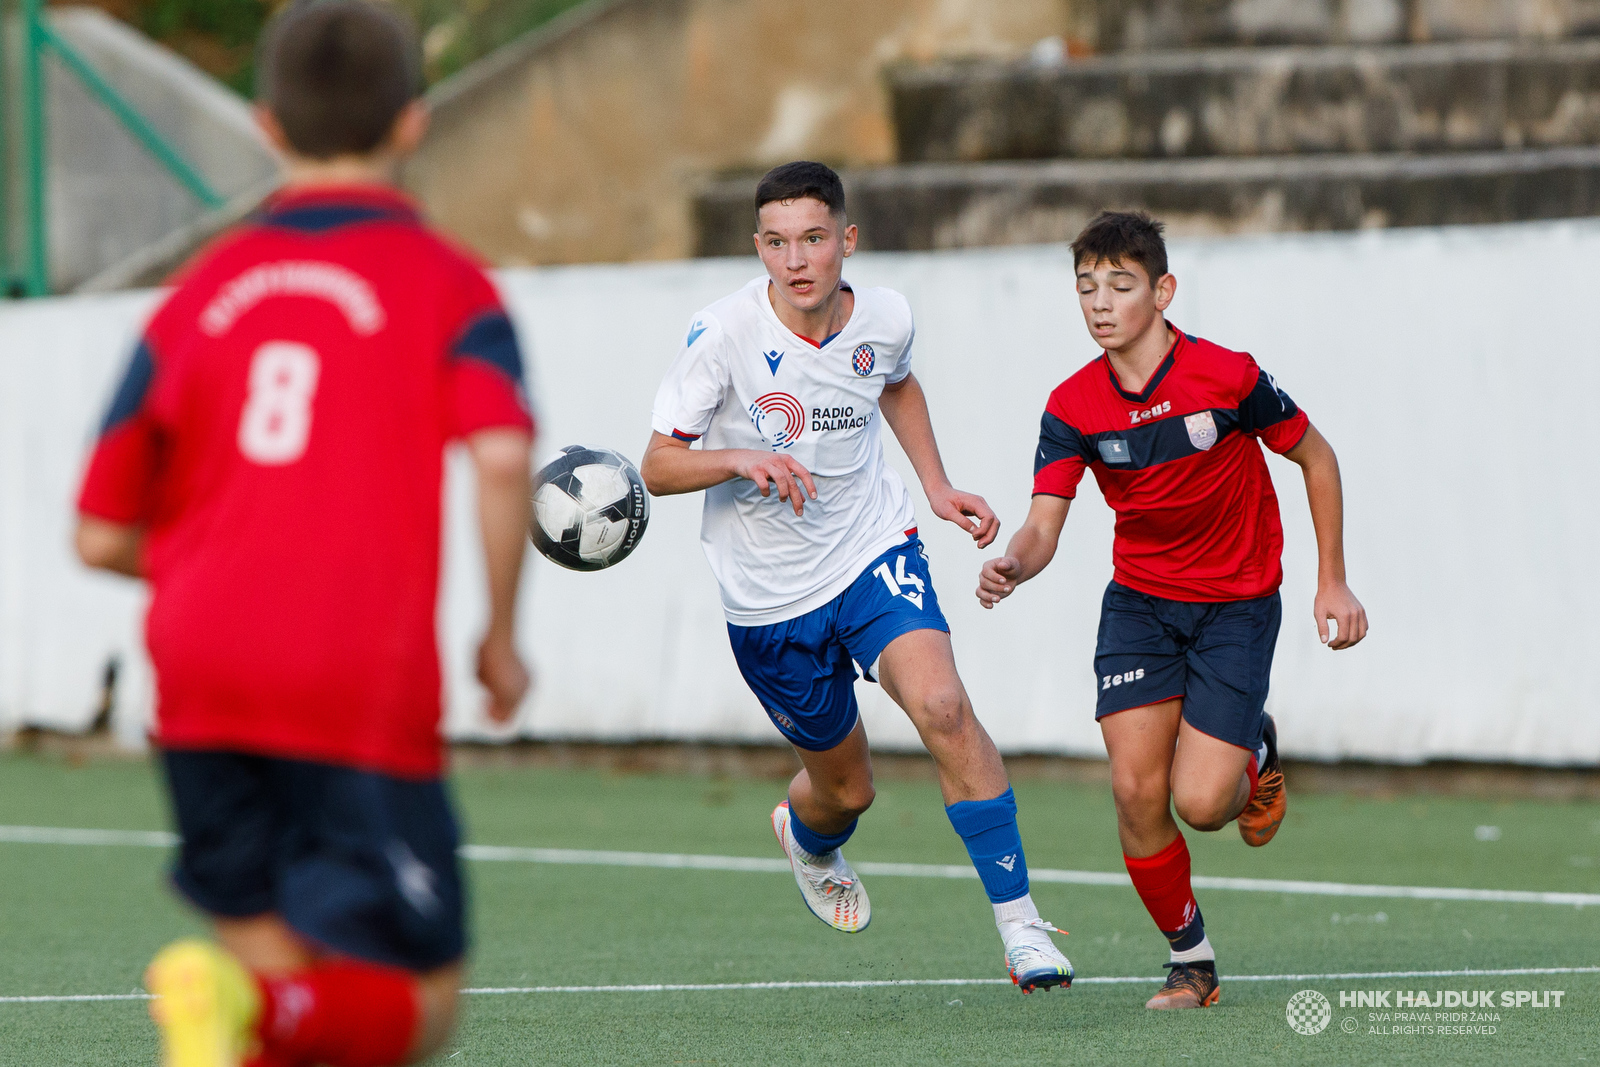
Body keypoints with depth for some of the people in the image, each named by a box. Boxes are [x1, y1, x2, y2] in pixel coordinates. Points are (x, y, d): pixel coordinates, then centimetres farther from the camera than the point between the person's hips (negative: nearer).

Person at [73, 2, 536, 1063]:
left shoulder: (201, 292, 15)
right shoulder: (447, 285, 5)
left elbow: (102, 537, 14)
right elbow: (502, 458, -14)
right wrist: (503, 638, -2)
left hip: (201, 674, 4)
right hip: (362, 690, -4)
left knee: (278, 963, 14)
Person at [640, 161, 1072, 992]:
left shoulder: (884, 319, -7)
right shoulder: (722, 335, -18)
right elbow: (657, 468, -14)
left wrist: (937, 486, 11)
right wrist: (742, 460, -32)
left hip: (874, 551, 1)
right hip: (768, 594, -1)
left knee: (941, 707, -25)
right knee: (844, 787, 10)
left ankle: (1019, 921, -19)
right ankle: (806, 840, 51)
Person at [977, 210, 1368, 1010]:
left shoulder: (1227, 376, -17)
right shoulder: (1072, 408, -9)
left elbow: (1316, 458, -3)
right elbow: (1044, 524, -14)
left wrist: (1332, 582, -3)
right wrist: (1012, 564, -38)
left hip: (1237, 605, -3)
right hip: (1139, 605, 3)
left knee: (1200, 803, -14)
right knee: (1136, 792, -10)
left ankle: (1254, 750, 23)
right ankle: (1190, 960, 10)